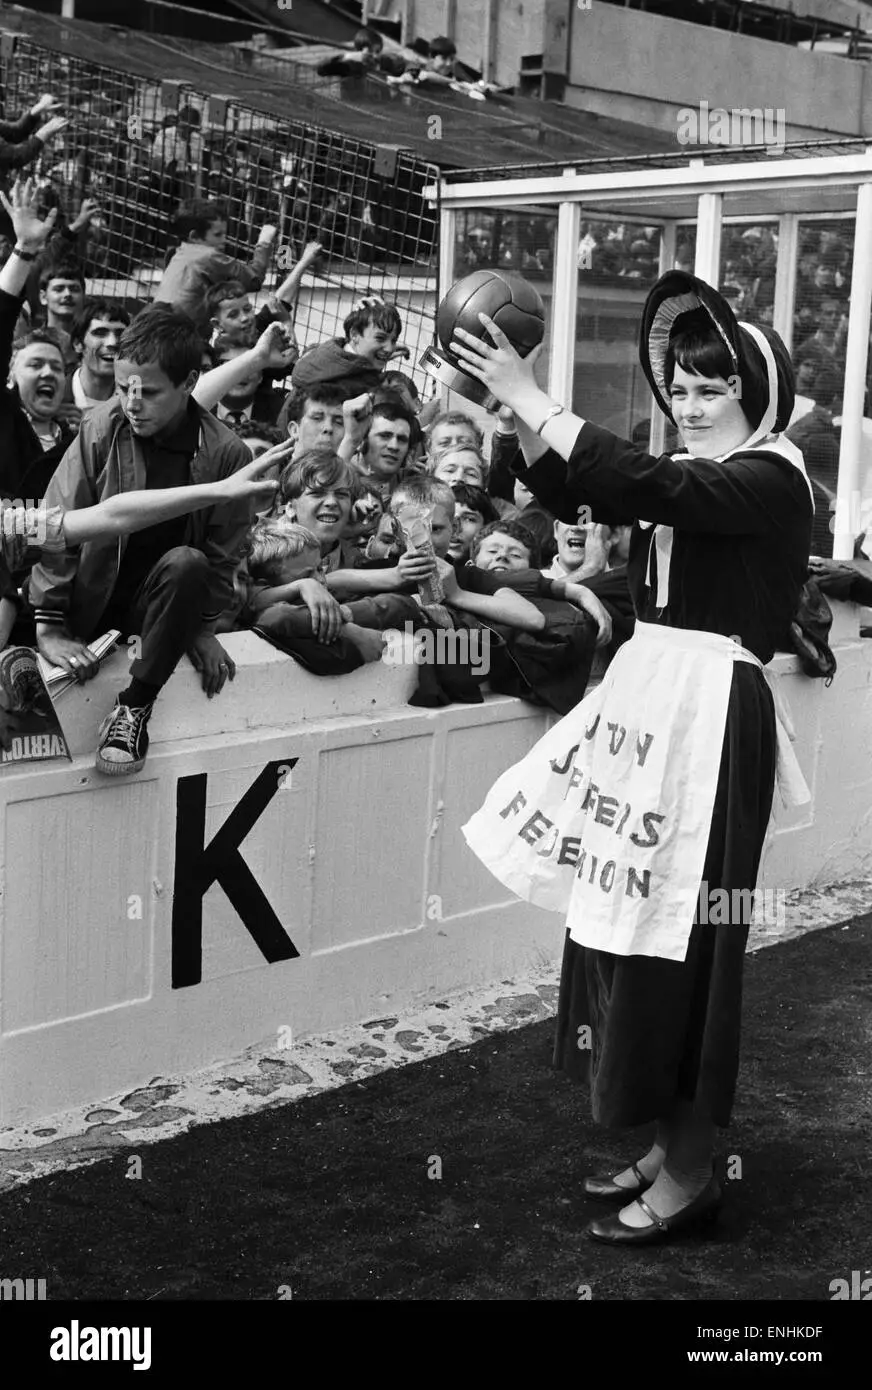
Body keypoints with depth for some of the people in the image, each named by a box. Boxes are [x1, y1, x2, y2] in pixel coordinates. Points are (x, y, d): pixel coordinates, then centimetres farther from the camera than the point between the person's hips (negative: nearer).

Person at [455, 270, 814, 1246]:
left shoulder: (770, 479, -9)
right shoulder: (694, 475, 16)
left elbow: (646, 488, -24)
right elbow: (572, 494, 8)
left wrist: (534, 401, -22)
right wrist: (520, 418, -9)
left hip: (710, 715, -9)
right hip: (647, 699, 9)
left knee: (681, 938, -3)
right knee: (631, 926, 11)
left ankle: (691, 1175, 9)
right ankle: (669, 1147, 24)